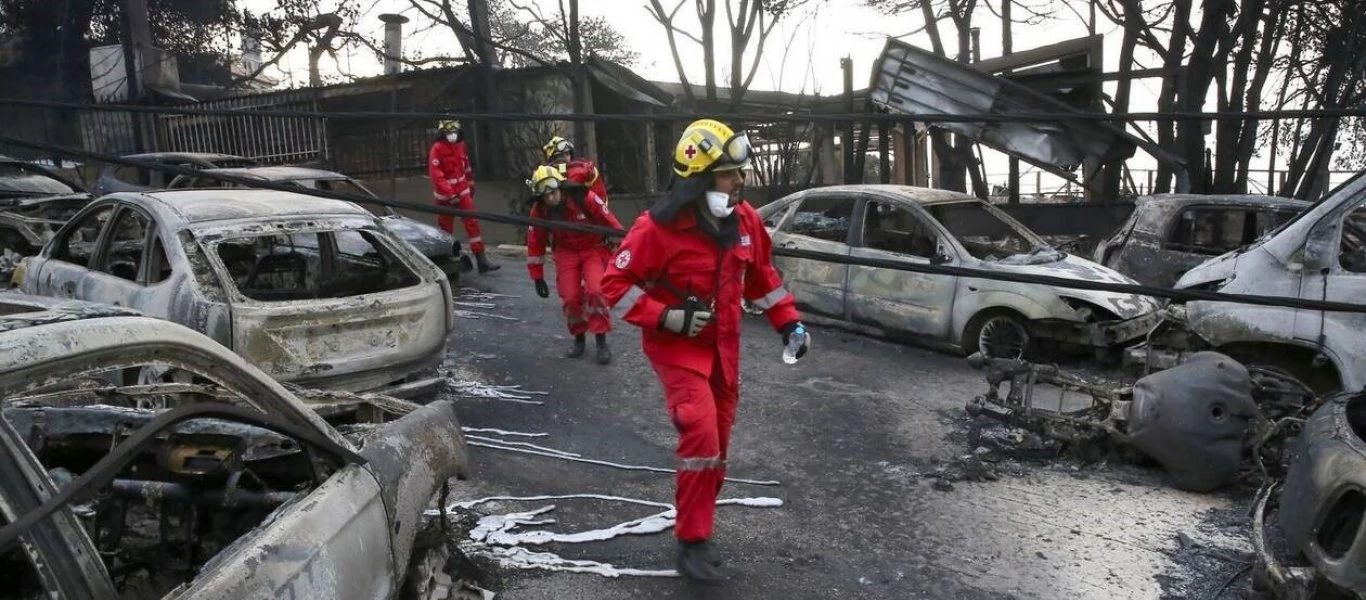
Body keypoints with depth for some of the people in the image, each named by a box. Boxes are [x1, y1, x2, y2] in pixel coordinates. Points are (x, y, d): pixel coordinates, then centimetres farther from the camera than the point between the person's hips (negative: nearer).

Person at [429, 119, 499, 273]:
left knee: (473, 223, -6)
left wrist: (470, 185, 25)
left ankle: (481, 260, -7)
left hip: (462, 191, 4)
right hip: (445, 194, -4)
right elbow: (435, 174, -20)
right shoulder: (437, 149, -13)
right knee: (446, 226, 8)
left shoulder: (460, 145, 6)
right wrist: (450, 194, -26)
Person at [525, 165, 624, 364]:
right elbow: (535, 244, -4)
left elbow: (610, 222, -16)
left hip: (594, 249, -2)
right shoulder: (539, 211, -15)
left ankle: (601, 342, -7)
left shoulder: (584, 198, -26)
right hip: (566, 253, 3)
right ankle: (578, 339, 18)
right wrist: (538, 277, -1)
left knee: (596, 292, -21)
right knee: (571, 298, -8)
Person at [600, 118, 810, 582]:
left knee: (717, 441, 13)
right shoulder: (658, 228, -21)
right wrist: (667, 317, -25)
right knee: (702, 437, -18)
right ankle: (692, 543, -4)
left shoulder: (744, 220, -2)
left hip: (722, 346, 7)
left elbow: (761, 274, 13)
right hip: (676, 347, -6)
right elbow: (615, 284, -17)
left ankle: (696, 518, 33)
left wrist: (788, 321, 7)